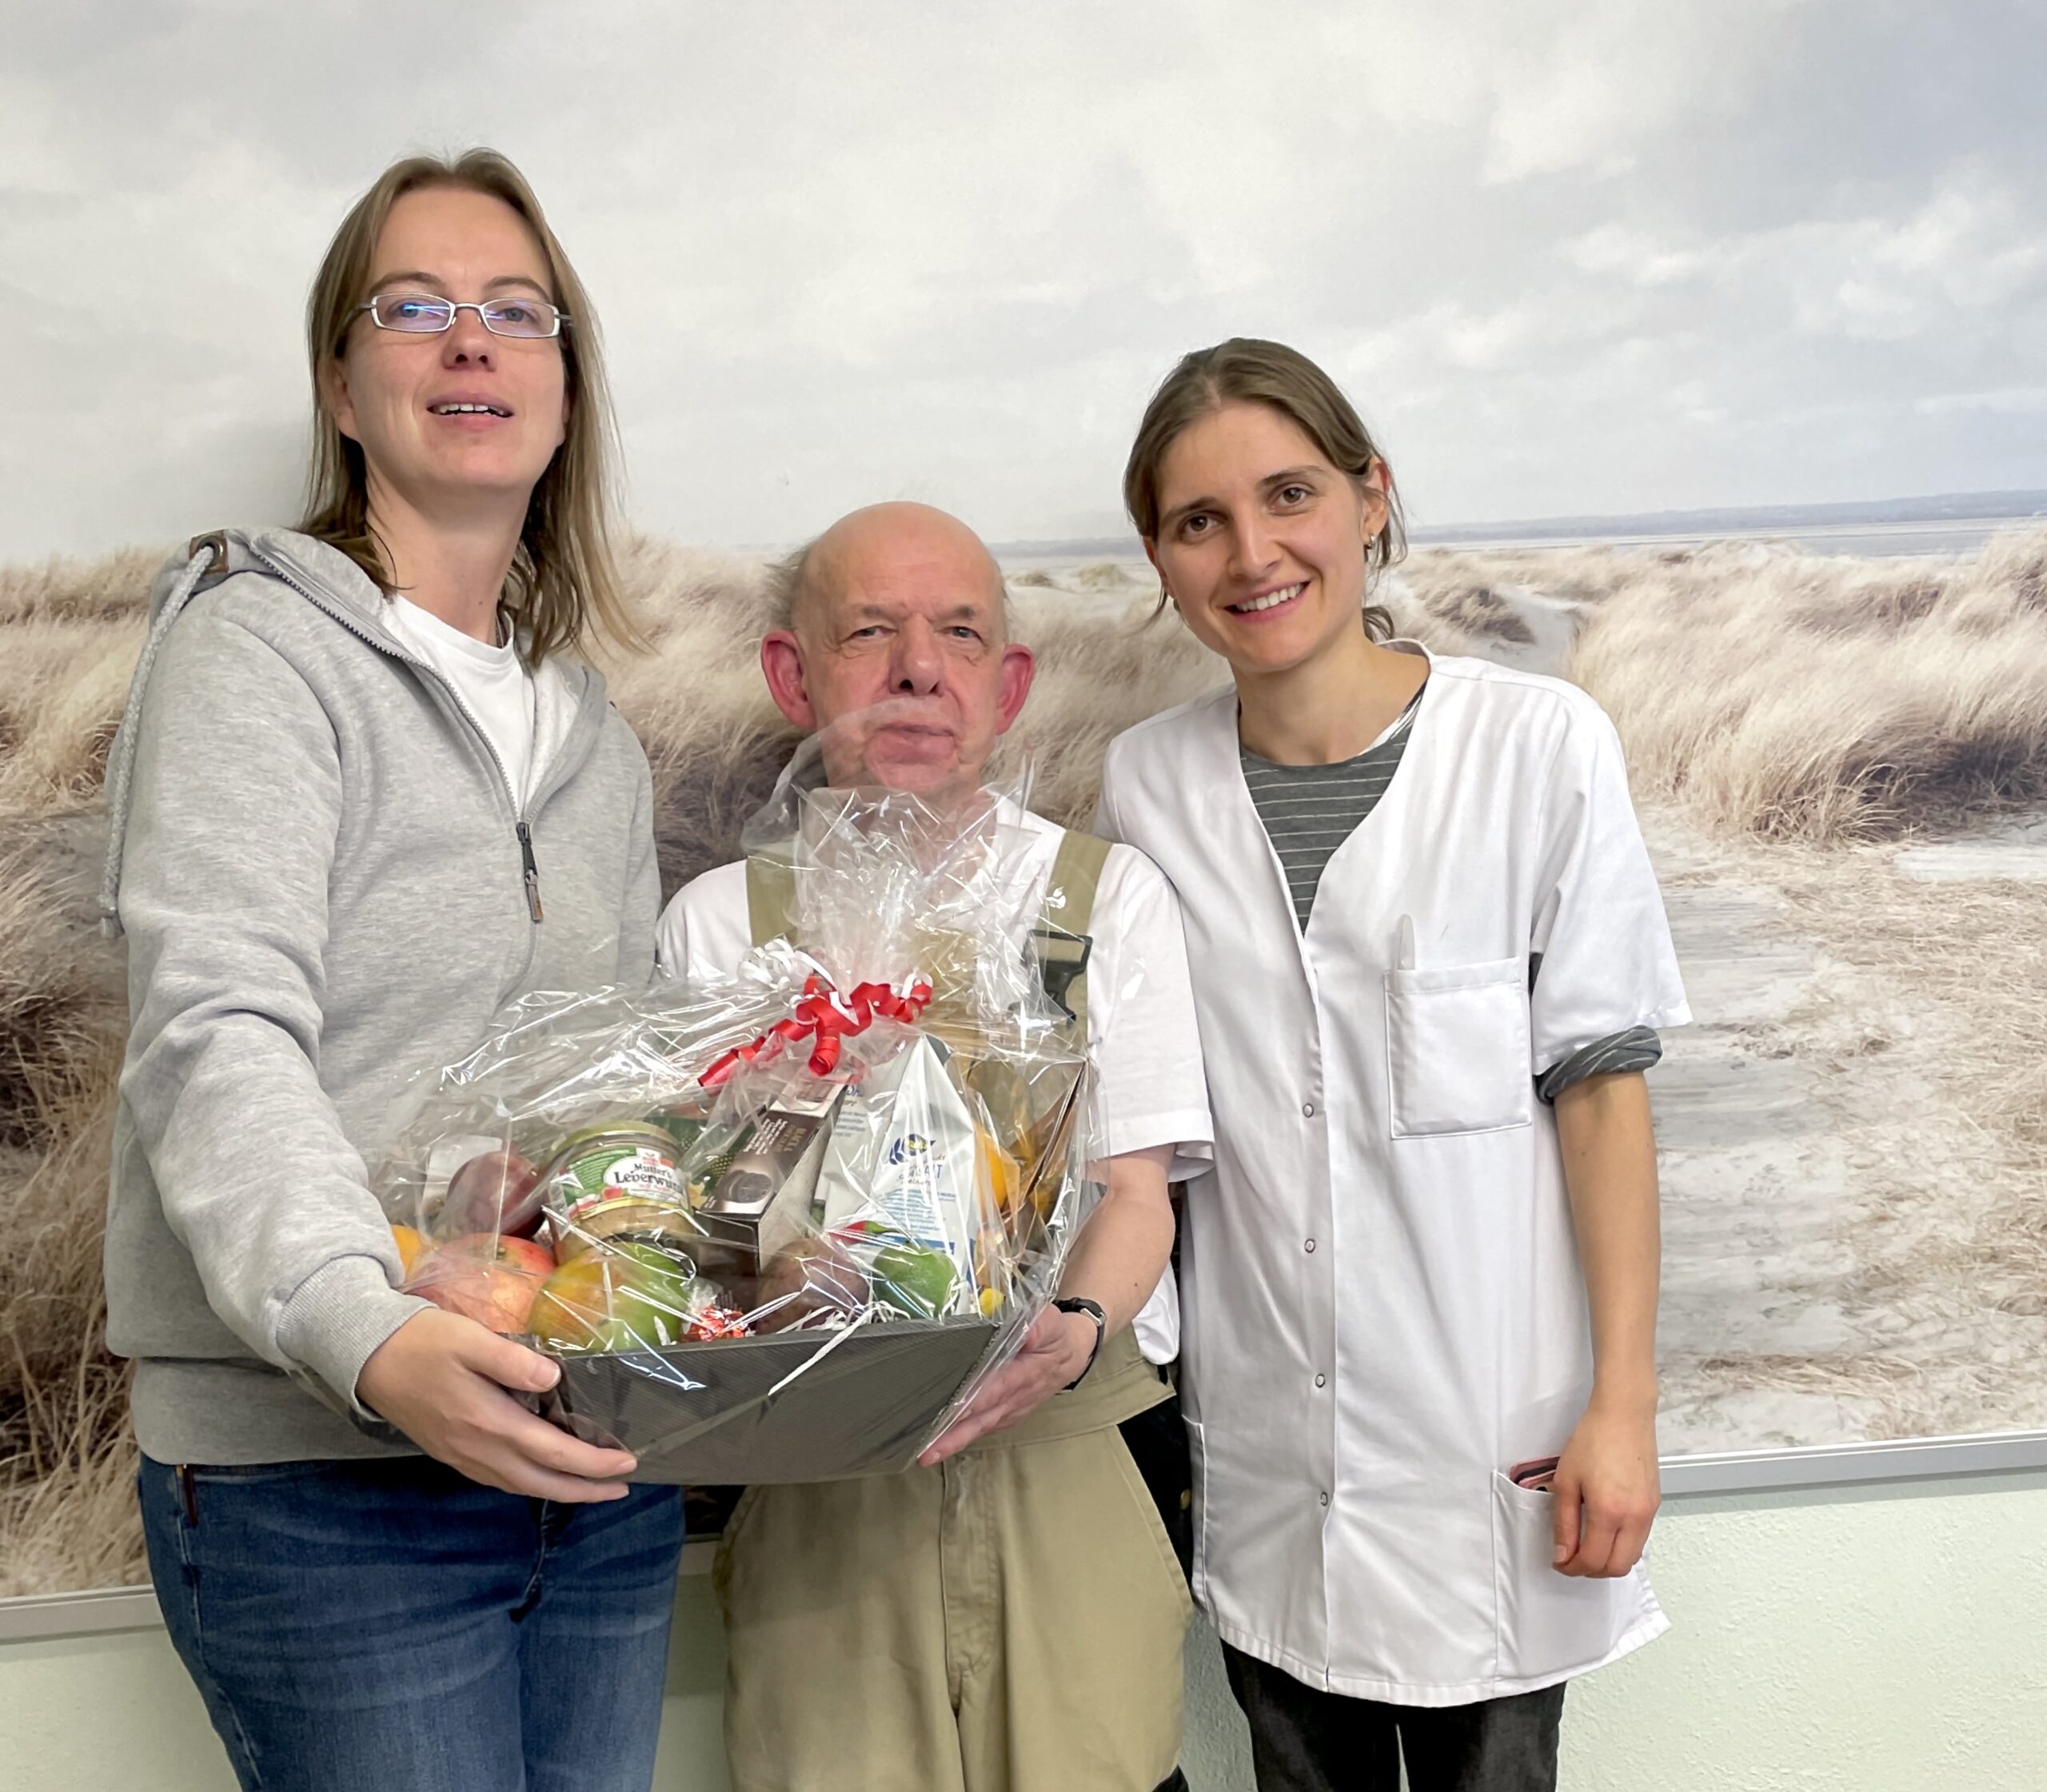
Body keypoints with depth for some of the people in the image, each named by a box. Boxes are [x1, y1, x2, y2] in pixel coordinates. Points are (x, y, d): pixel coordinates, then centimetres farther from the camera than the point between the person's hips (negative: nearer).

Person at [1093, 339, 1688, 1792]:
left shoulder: (1538, 746, -10)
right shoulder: (1146, 783, 0)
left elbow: (1600, 1085, -7)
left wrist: (1624, 1402, -8)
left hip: (1488, 1436, -2)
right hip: (1263, 1440, 3)